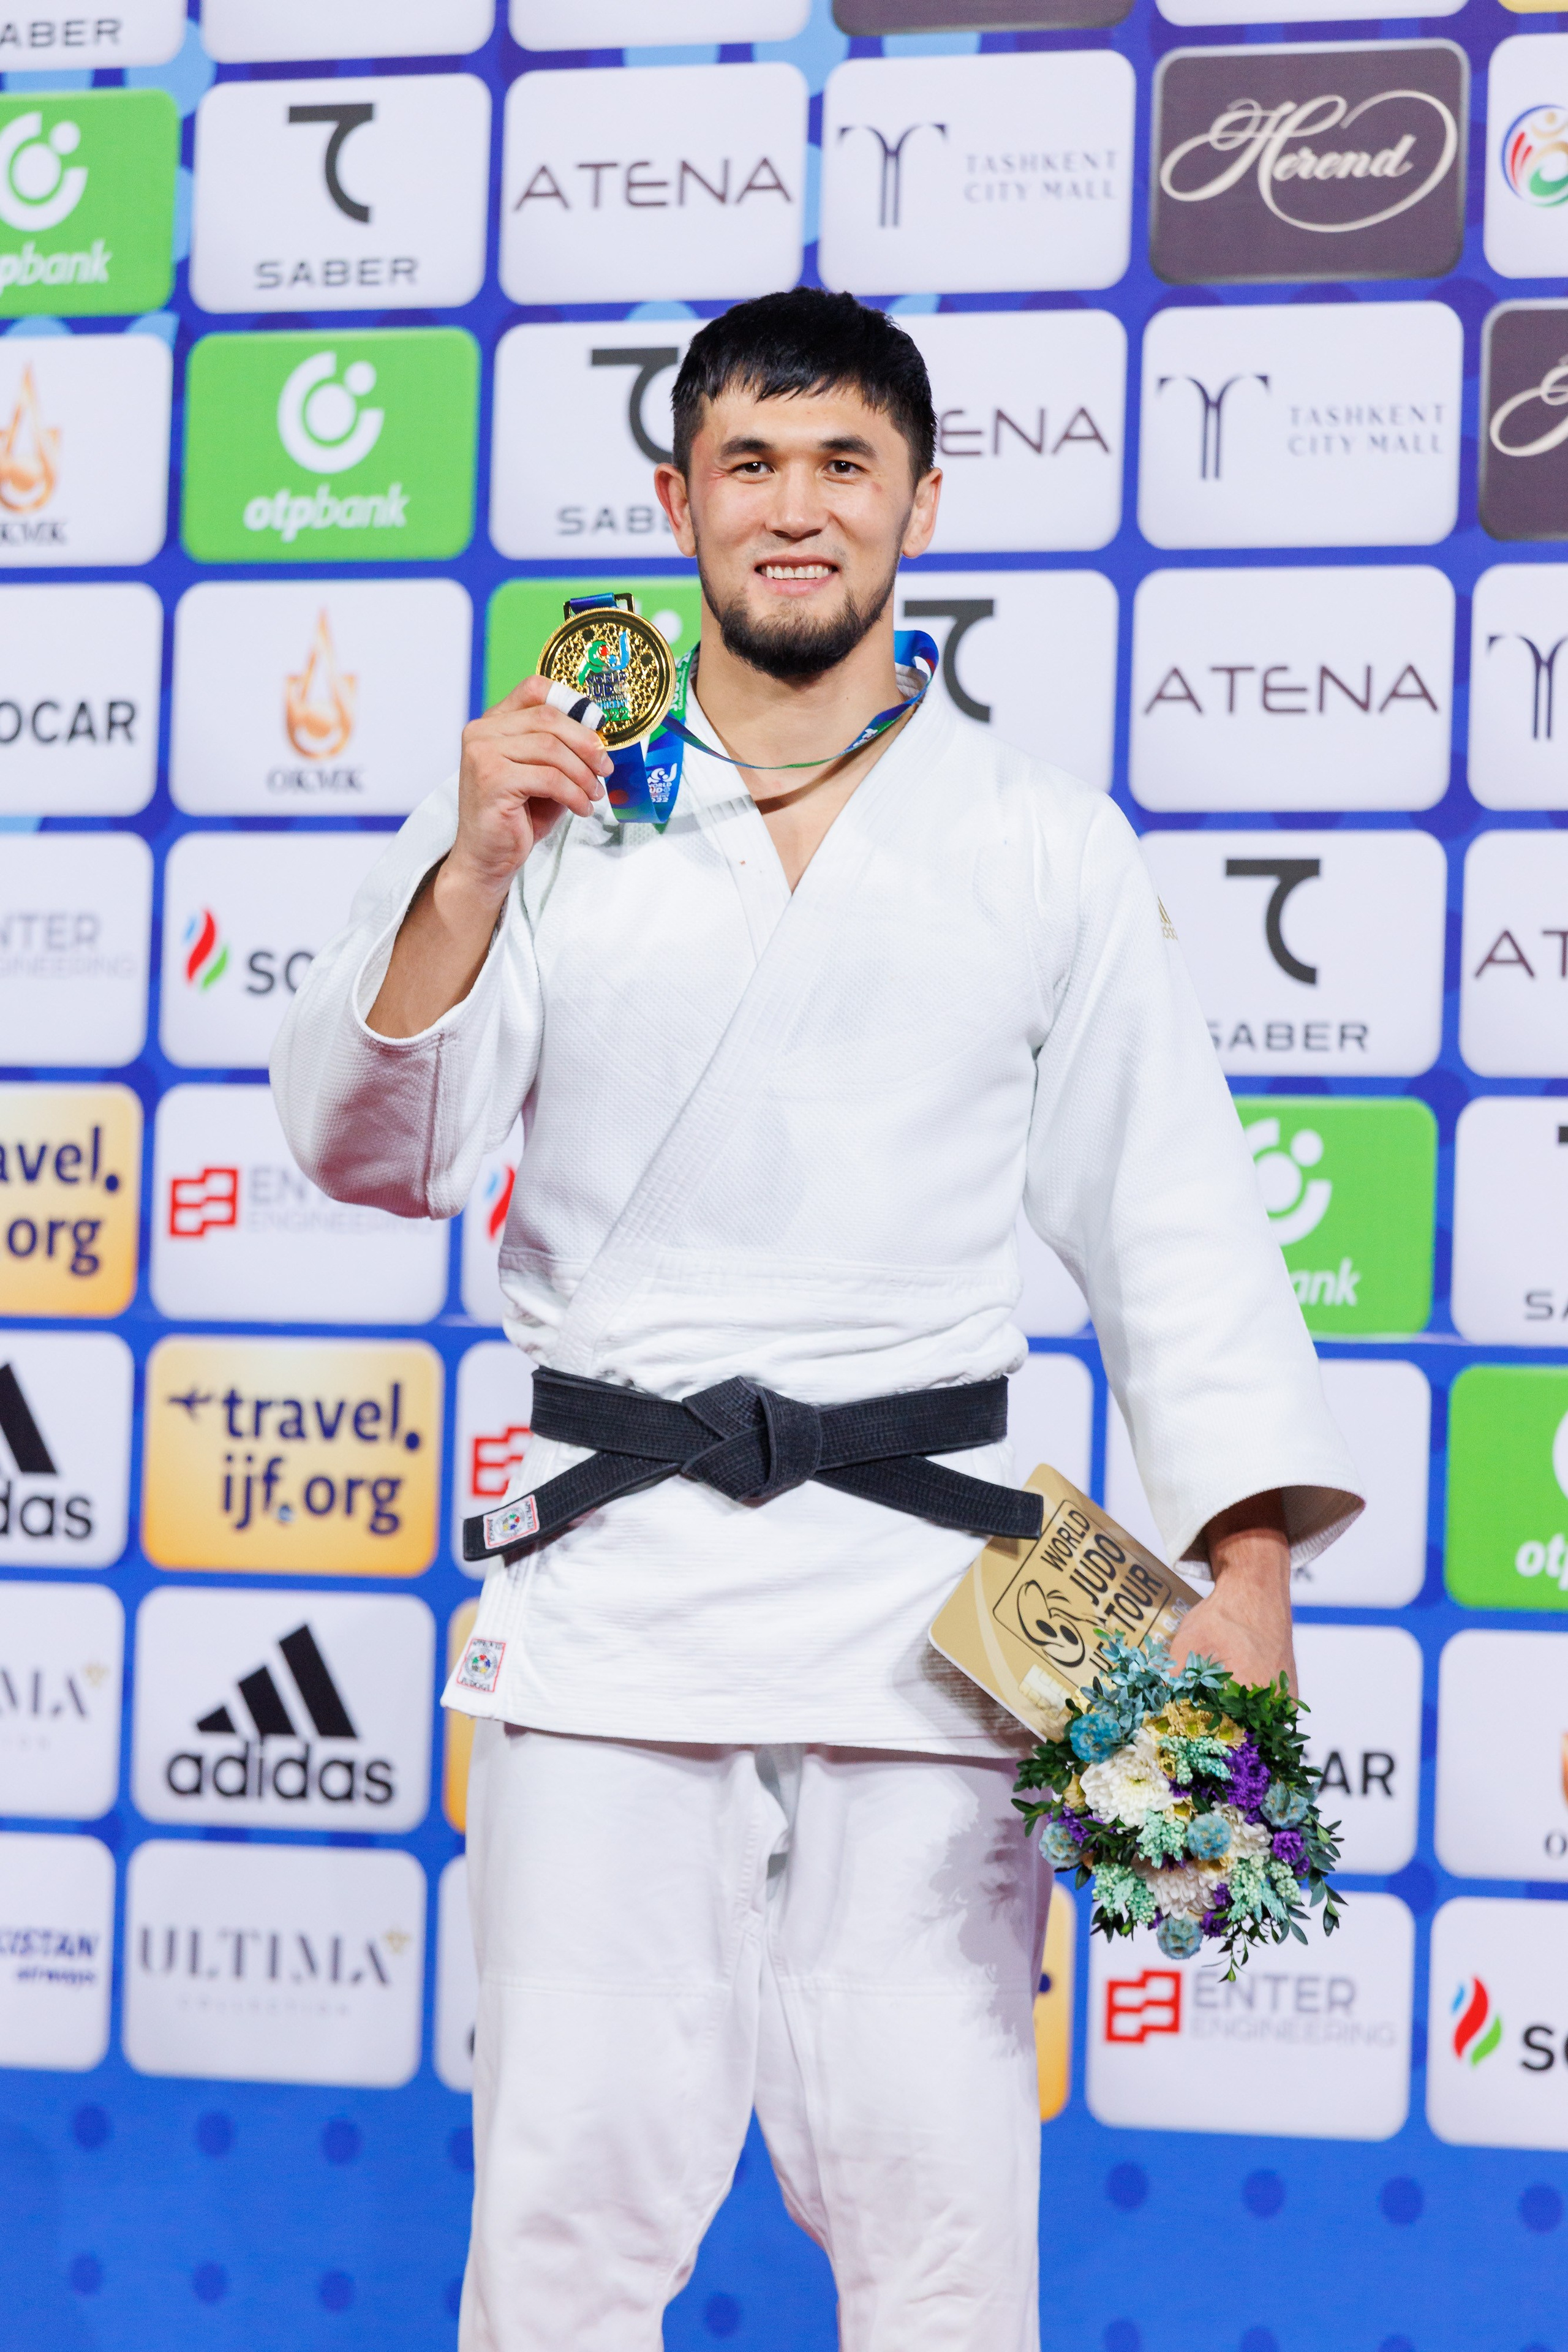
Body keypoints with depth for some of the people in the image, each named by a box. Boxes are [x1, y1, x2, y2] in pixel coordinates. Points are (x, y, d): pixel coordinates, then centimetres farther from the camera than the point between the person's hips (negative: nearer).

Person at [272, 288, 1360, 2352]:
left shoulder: (1047, 847, 9)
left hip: (925, 1609, 0)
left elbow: (1174, 1222, 9)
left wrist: (1248, 1566, -1)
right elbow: (379, 1152, 2)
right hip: (614, 1581, 0)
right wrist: (467, 877, -13)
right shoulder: (551, 811, 9)